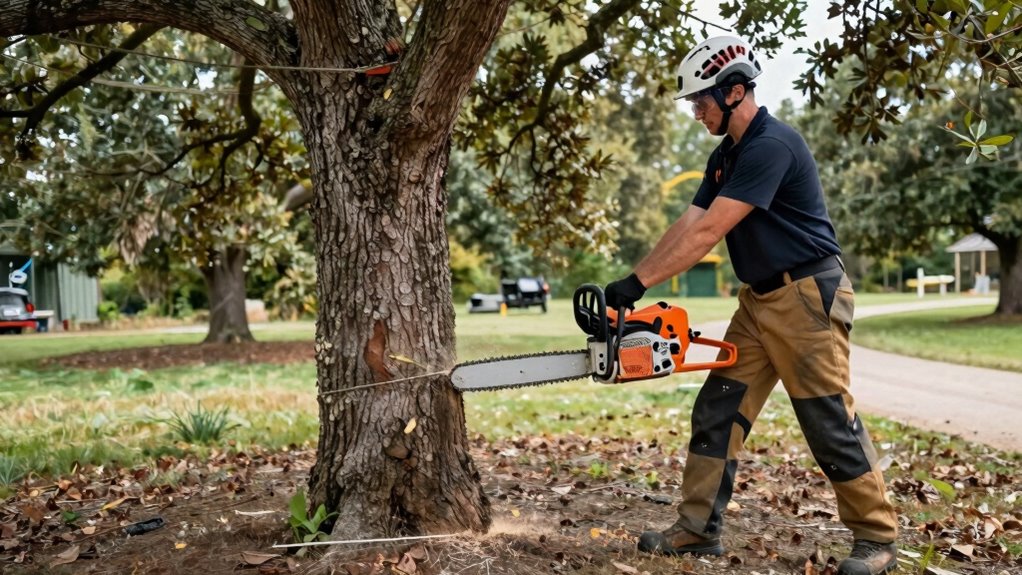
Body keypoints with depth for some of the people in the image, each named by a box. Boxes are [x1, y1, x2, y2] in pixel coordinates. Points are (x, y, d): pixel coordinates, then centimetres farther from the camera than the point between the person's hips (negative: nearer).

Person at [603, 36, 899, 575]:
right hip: (758, 299, 9)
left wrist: (639, 282, -25)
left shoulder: (772, 145, -19)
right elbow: (688, 224, 4)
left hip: (807, 295, -9)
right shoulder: (724, 157, 12)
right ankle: (698, 529, 14)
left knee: (829, 423, -1)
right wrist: (631, 281, -5)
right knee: (716, 413, 6)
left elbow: (708, 232, -25)